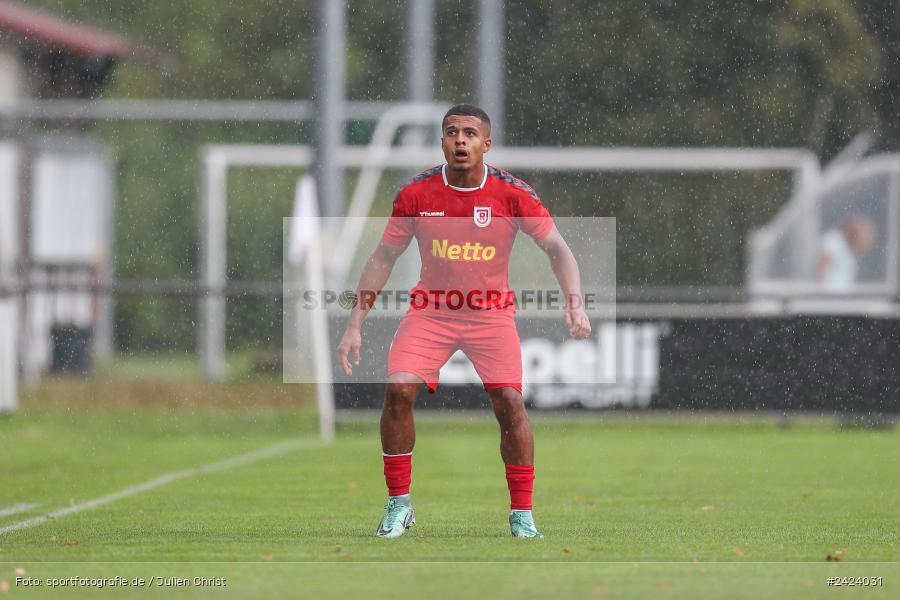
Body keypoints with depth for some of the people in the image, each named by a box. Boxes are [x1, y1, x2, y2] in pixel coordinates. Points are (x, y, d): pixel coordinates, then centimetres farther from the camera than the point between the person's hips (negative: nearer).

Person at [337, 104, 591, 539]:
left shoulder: (513, 193, -10)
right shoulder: (416, 193, -7)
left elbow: (557, 249, -6)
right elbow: (383, 258, 2)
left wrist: (575, 302, -24)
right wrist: (354, 325, -1)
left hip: (491, 312, -1)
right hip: (430, 310, 1)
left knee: (510, 400, -15)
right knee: (398, 389, -19)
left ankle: (522, 514, 0)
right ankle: (398, 505, -4)